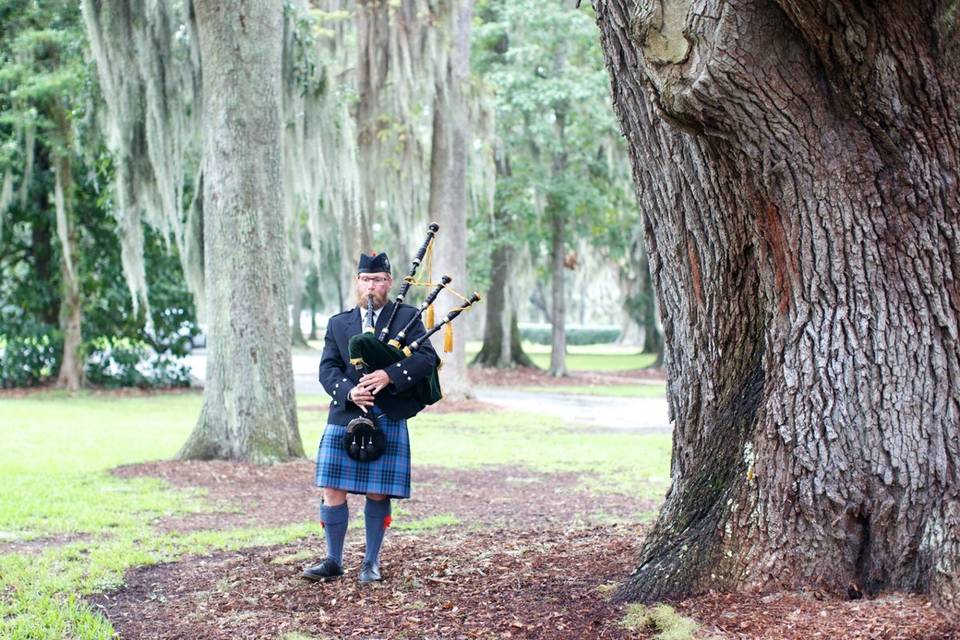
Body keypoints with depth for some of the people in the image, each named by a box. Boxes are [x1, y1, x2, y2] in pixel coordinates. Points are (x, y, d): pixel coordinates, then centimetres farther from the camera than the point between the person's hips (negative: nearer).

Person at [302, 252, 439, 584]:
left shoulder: (407, 317, 5)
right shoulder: (338, 324, 12)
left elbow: (427, 357, -8)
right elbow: (328, 369, 2)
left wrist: (389, 375, -22)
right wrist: (350, 392, -18)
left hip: (388, 420, -2)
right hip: (345, 418, 2)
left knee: (378, 494, 3)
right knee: (333, 491, -1)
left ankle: (371, 562, 15)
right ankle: (334, 561, 10)